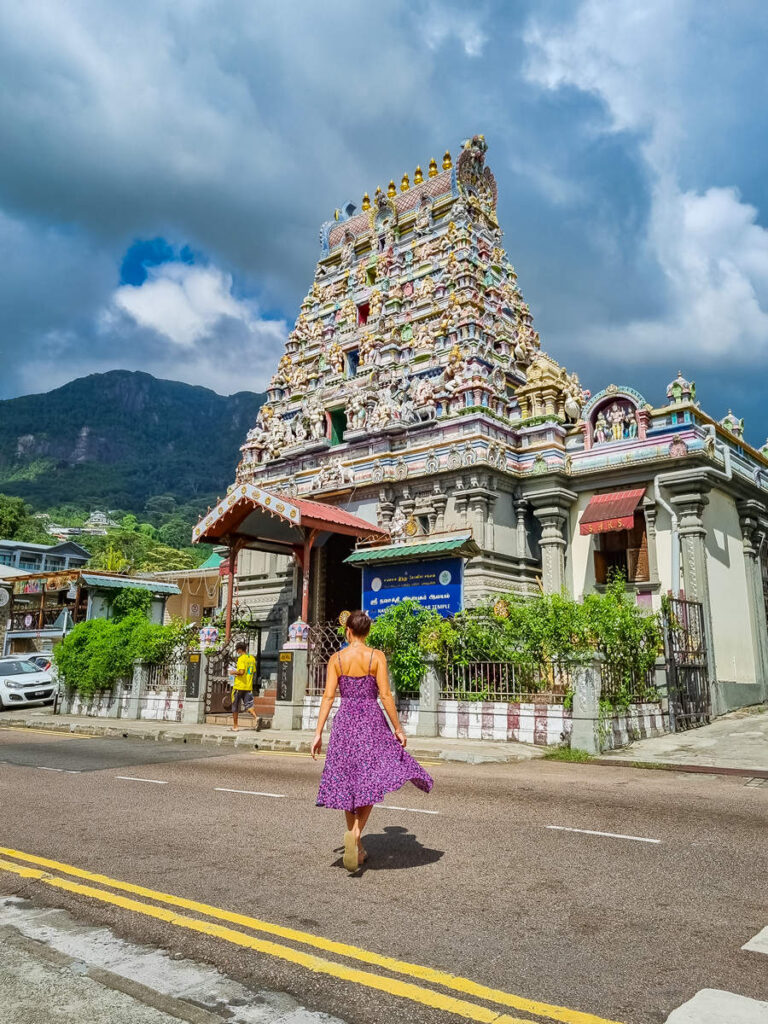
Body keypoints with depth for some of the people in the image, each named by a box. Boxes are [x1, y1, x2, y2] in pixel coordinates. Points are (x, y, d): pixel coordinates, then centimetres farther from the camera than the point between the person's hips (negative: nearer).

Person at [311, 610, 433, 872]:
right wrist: (398, 728, -1)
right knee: (370, 780, 7)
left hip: (344, 722, 2)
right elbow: (385, 695, -8)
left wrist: (318, 733, -1)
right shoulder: (377, 657, -5)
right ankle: (355, 832, -16)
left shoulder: (336, 659, -1)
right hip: (372, 722, -2)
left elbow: (328, 696, -4)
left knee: (347, 781, 13)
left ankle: (357, 846, 20)